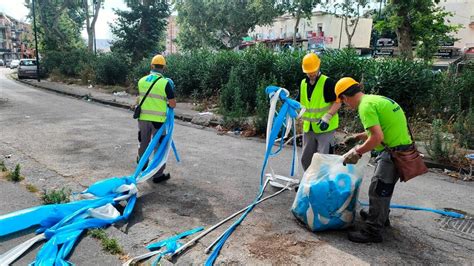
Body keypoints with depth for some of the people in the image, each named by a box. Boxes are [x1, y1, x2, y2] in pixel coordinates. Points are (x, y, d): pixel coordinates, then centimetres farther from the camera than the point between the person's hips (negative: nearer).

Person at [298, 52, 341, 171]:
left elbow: (338, 102, -15)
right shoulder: (303, 83, 8)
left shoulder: (328, 82, -12)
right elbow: (300, 103, 17)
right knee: (306, 158, 16)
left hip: (325, 128, -7)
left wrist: (327, 117, -26)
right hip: (308, 128, 7)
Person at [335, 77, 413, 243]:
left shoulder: (366, 106, -18)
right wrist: (358, 137, 28)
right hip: (401, 147, 10)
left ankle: (373, 231, 8)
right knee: (384, 187, 24)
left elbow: (377, 137, -27)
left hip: (394, 152, -10)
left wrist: (358, 152, -16)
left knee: (378, 190, -2)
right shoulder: (374, 99, 12)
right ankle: (380, 216, 42)